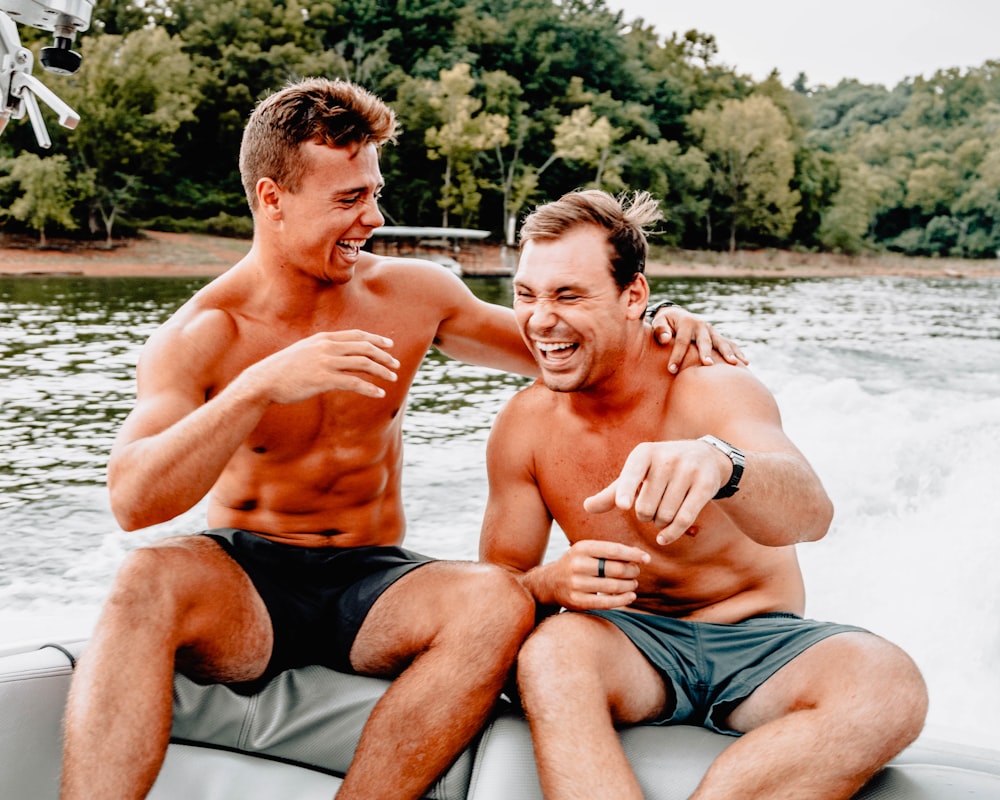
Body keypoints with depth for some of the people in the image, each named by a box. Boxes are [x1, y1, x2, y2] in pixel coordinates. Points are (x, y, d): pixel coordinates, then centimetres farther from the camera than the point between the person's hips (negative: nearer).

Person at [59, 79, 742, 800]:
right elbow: (133, 501, -21)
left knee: (498, 602, -31)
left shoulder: (413, 293, 4)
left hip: (371, 580, 2)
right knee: (148, 580, -36)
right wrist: (261, 387, -33)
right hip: (243, 580, -2)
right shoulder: (201, 336, -7)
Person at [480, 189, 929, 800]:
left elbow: (811, 513, -33)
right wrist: (553, 583, -22)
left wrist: (717, 465, -58)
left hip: (761, 641, 0)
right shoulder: (524, 425, -3)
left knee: (888, 685, -32)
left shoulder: (714, 389, -13)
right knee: (549, 656, -35)